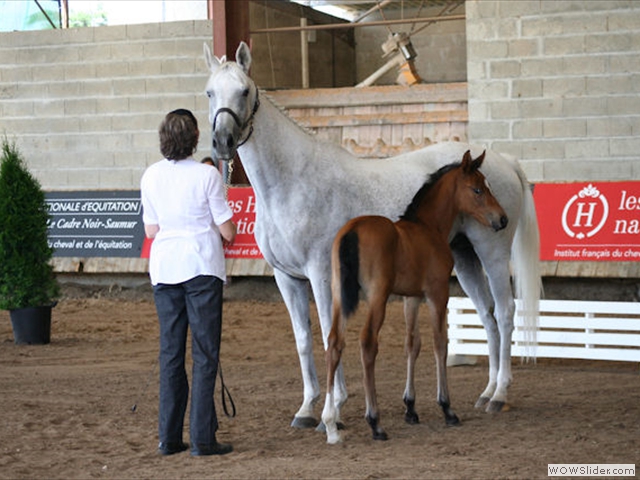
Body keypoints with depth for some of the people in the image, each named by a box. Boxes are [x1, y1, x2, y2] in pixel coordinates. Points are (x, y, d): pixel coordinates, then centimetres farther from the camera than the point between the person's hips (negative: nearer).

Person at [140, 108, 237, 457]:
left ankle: (168, 437, 12)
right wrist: (226, 234, 15)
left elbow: (151, 230, 7)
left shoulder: (151, 176, 3)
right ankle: (202, 438, -1)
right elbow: (228, 232, -7)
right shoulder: (207, 176, -10)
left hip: (164, 269, 4)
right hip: (201, 267, -4)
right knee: (204, 353, 1)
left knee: (170, 352, 11)